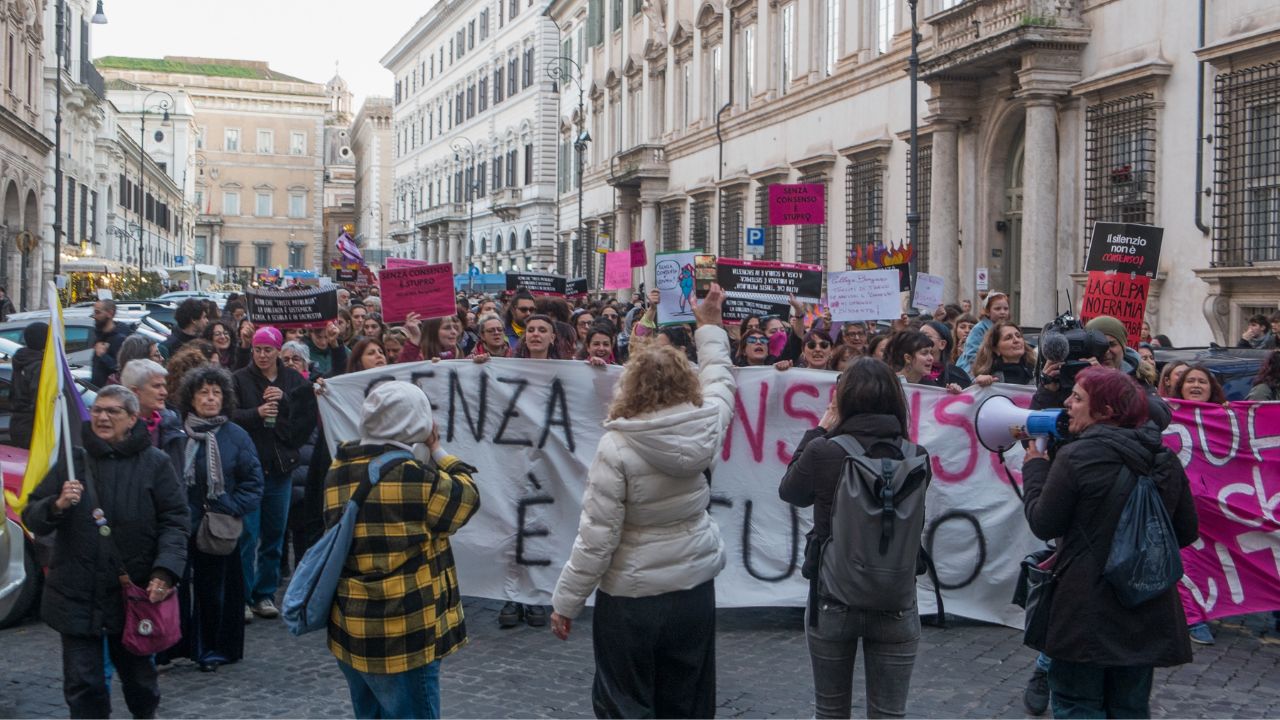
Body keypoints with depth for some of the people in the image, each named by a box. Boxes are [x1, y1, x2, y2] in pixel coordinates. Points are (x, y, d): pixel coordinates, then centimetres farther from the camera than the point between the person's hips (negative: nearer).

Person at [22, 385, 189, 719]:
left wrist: (164, 572, -17)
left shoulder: (154, 463, -1)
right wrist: (57, 505, -16)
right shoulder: (72, 460, 4)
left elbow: (174, 522, -3)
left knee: (138, 676, 15)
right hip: (78, 594, 1)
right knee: (83, 684, 2)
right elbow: (31, 517, 7)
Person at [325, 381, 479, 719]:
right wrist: (438, 451, 8)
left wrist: (427, 455, 5)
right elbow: (466, 496, -4)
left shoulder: (339, 470, 2)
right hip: (402, 637, -7)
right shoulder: (414, 476, -18)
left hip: (349, 630, 8)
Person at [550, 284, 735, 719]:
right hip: (696, 587, 5)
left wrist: (565, 602, -9)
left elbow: (597, 537, -18)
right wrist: (711, 327, 31)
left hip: (632, 598, -5)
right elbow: (719, 382, 17)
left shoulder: (617, 448, -19)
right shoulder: (705, 427, -6)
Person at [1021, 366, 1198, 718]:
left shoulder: (1075, 457, -15)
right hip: (1150, 609, 6)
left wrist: (1034, 467, 4)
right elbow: (1187, 532, 10)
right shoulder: (1166, 460, 4)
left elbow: (1043, 524, -9)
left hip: (1088, 608, -6)